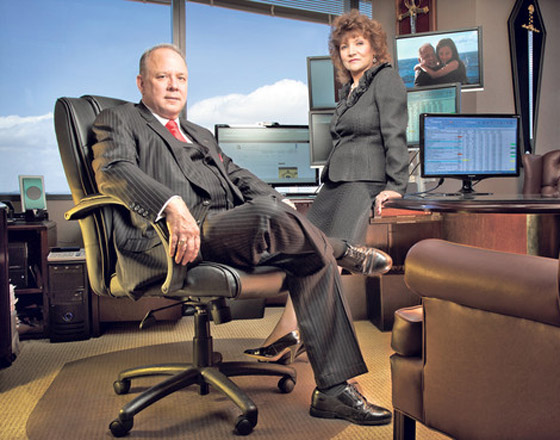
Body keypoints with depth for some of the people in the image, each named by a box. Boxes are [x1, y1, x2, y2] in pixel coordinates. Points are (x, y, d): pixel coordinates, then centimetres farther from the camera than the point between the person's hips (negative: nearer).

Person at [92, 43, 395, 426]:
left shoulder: (202, 135, 36)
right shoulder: (119, 120, 15)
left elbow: (239, 176, 25)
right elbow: (113, 170, -7)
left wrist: (279, 204, 2)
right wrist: (173, 206, -27)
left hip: (228, 228, 8)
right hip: (175, 239, -7)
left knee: (313, 258, -13)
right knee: (273, 219, -32)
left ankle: (334, 388, -9)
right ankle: (346, 253, 0)